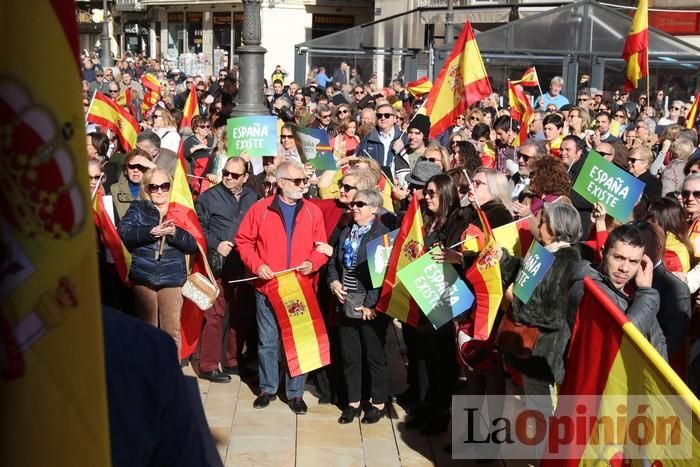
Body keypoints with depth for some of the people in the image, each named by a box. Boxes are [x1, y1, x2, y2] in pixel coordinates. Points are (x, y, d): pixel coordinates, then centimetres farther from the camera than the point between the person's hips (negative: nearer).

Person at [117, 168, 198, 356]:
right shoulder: (137, 208, 8)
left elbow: (193, 244, 2)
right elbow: (123, 232, -8)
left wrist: (175, 233, -16)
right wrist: (151, 232, -21)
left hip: (172, 279, 0)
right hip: (143, 278, 0)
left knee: (172, 331, -1)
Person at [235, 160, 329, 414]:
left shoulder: (313, 211, 3)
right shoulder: (260, 208, -2)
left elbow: (321, 247, 7)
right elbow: (243, 240, 3)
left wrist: (312, 263, -12)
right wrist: (257, 265, -10)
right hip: (267, 287, -1)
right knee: (267, 341, 8)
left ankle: (295, 392, 18)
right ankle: (267, 388, 25)